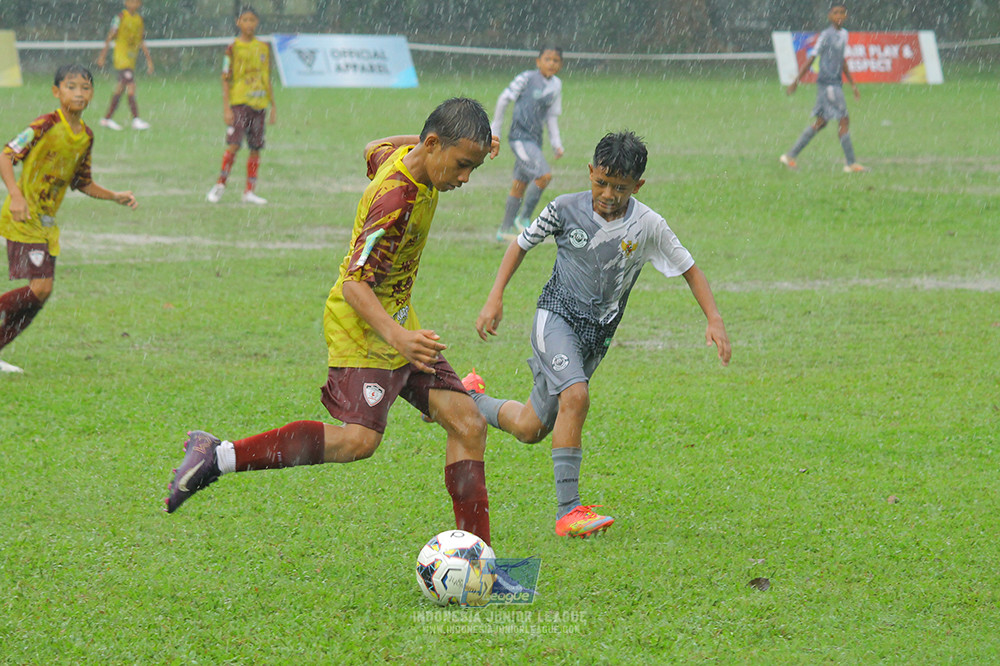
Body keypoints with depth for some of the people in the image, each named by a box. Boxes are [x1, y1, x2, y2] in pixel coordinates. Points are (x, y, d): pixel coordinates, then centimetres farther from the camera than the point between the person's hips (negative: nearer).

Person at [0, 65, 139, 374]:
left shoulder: (86, 136, 8)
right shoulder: (45, 126, -15)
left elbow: (81, 182, 21)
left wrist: (114, 196, 11)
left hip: (46, 221, 8)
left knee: (41, 292, 4)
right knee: (39, 287, -19)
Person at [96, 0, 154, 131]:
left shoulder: (139, 20, 12)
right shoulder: (121, 16, -5)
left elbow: (142, 42, 17)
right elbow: (110, 36, -4)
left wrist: (149, 60, 14)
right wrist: (103, 55, -7)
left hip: (131, 59, 6)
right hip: (121, 56, -6)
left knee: (120, 89, 9)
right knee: (131, 87, -16)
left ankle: (107, 118, 17)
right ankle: (136, 120, -18)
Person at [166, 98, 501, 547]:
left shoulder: (404, 153, 1)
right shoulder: (397, 199, -27)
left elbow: (375, 151, 27)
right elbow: (355, 283, -30)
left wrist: (471, 142, 28)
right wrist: (397, 336, -45)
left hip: (397, 322, 10)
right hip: (362, 325, -10)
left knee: (467, 426, 2)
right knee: (358, 439, -25)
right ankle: (217, 456, -19)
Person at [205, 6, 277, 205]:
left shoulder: (264, 48, 11)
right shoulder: (233, 48, -2)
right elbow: (226, 79, -3)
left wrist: (273, 106, 16)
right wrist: (226, 108, -10)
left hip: (259, 104, 4)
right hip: (239, 102, -4)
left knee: (255, 149, 3)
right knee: (234, 144, -14)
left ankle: (249, 192, 9)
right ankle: (220, 185, -2)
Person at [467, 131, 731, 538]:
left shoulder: (647, 226, -7)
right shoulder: (566, 209, -7)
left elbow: (689, 270, 2)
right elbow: (521, 245, 7)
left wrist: (714, 320, -11)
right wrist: (495, 299, -1)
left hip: (597, 333, 3)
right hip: (557, 316, -3)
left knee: (529, 429, 8)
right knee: (576, 395, -31)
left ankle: (472, 399, 41)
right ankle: (567, 511, -28)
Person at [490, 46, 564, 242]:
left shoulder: (556, 85, 10)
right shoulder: (526, 78, -8)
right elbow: (504, 100, -1)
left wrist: (556, 143, 10)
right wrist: (495, 131, 3)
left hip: (535, 139, 7)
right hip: (520, 137, -7)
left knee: (520, 185, 10)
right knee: (544, 175, -19)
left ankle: (505, 230, 19)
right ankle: (523, 219, -5)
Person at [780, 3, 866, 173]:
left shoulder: (844, 34, 15)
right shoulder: (826, 36, -10)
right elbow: (811, 58, -9)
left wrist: (853, 84, 25)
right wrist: (796, 81, -9)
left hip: (836, 83, 9)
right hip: (827, 83, -9)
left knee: (821, 122, 10)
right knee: (844, 120, -8)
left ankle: (790, 156, 15)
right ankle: (851, 163, -3)